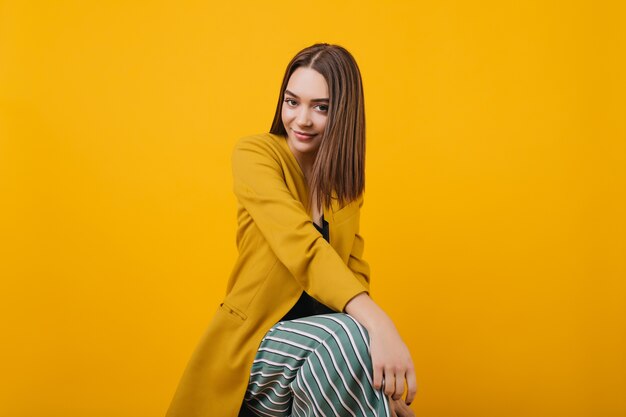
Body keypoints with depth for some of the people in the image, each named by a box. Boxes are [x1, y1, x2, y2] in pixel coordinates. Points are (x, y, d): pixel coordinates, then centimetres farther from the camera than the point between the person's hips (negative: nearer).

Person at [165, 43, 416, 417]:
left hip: (321, 333, 5)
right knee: (351, 338, -32)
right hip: (256, 342, -4)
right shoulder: (254, 154, -10)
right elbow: (300, 244, -26)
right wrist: (378, 323, -39)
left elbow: (355, 270, 2)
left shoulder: (345, 179, 8)